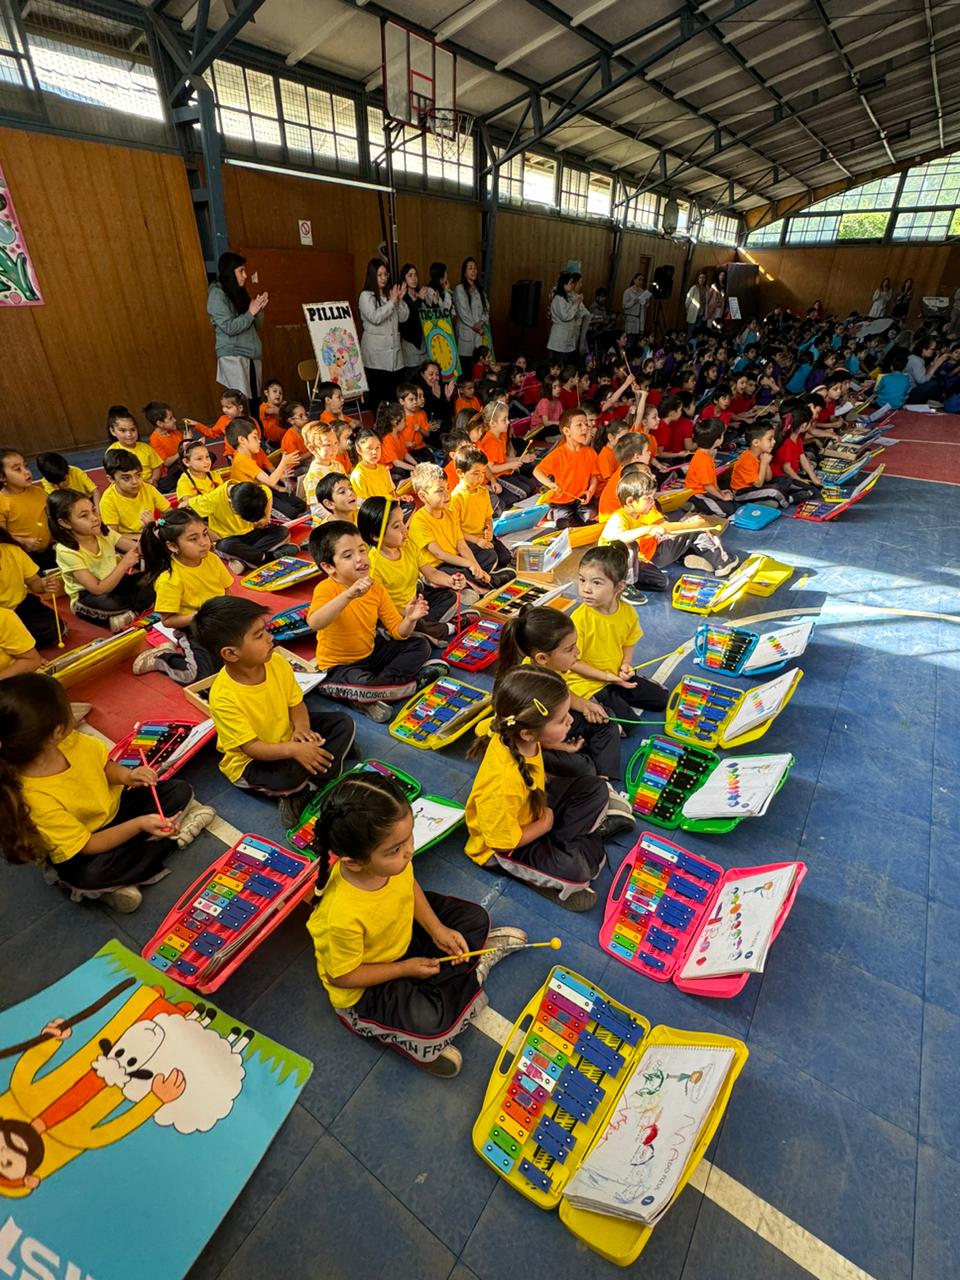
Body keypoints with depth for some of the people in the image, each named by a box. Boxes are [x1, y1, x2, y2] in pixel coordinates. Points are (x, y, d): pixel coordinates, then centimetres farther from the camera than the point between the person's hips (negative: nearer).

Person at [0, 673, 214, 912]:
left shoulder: (69, 741, -19)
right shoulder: (36, 799, -34)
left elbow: (104, 766, 1)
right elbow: (88, 845, -27)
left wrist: (126, 776, -19)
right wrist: (138, 825, -35)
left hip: (114, 808, 6)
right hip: (79, 852, -6)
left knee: (180, 790, -1)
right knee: (91, 873, -36)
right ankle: (170, 838, -12)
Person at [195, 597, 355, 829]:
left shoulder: (277, 663, -14)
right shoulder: (223, 697, -31)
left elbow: (296, 703, -2)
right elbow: (251, 747, -28)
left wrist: (301, 727, -23)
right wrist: (293, 750, -42)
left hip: (287, 735, 7)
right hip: (250, 761, -7)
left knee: (344, 724, -3)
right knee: (292, 773, -36)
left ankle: (302, 795, -10)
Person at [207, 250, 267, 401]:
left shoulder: (239, 293, 19)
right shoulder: (217, 294, -4)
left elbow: (257, 326, 19)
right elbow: (229, 328, -14)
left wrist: (259, 309, 1)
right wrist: (250, 312, -7)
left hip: (252, 355, 7)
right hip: (233, 356, -7)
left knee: (255, 399, 0)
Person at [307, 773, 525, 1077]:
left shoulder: (390, 861, -25)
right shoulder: (343, 915, -40)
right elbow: (342, 975, -23)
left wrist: (437, 929, -12)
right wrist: (406, 969, -17)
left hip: (403, 931, 6)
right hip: (364, 986, -5)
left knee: (475, 918, 5)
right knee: (429, 1020, -26)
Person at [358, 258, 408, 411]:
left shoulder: (390, 294, 15)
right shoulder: (366, 296, -2)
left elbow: (403, 318, 14)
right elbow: (375, 317, -16)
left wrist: (400, 300, -2)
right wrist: (392, 301, -12)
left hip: (393, 351, 6)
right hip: (376, 354, -6)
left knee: (392, 392, 5)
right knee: (377, 393, -7)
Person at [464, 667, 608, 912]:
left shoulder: (510, 731, -24)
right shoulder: (503, 785, -44)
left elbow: (483, 727, 1)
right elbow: (505, 841, -29)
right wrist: (546, 823, -11)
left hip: (532, 804, 8)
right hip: (505, 846, -8)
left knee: (595, 788, 1)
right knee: (575, 870, -26)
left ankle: (563, 844, -2)